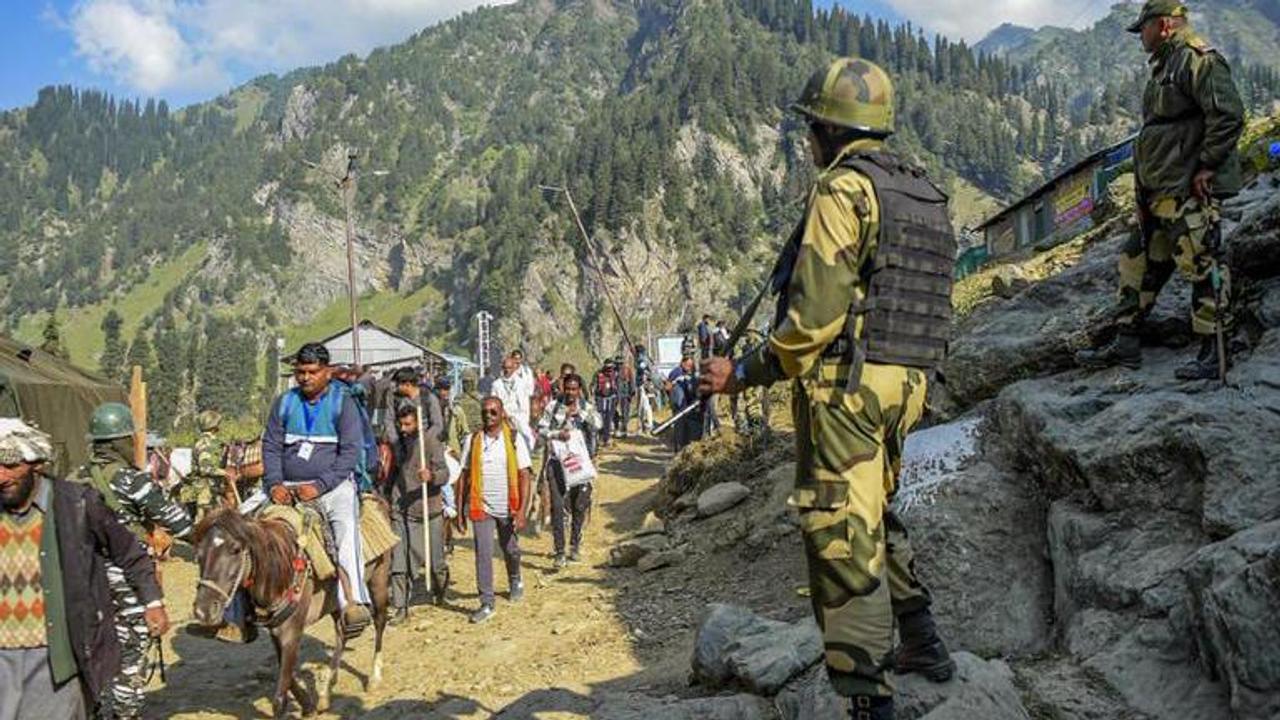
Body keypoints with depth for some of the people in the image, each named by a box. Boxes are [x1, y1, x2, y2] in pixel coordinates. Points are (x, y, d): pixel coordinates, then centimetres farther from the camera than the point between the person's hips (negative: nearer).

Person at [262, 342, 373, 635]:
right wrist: (275, 483, -7)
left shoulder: (343, 403, 2)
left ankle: (354, 603, -35)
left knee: (346, 525, -27)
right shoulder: (284, 403, 13)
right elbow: (271, 446, 10)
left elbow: (351, 451, -6)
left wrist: (319, 486, -15)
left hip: (332, 485, -4)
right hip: (288, 488, 4)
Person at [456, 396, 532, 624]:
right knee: (483, 553, -6)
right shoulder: (473, 440, 1)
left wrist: (521, 510, -14)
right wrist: (460, 508, 1)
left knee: (510, 550, 17)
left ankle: (515, 582, 46)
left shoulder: (514, 438, -5)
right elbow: (465, 475, 4)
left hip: (507, 507, 0)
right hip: (481, 507, 0)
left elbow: (524, 475, -7)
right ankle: (486, 604, 0)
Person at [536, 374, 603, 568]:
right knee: (557, 506, -8)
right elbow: (541, 429, 2)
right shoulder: (553, 407, 4)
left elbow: (598, 424, -12)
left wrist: (579, 412, -19)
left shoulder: (587, 408, 6)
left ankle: (575, 545, 27)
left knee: (579, 506, 8)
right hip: (557, 461, -1)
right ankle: (560, 551, -4)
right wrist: (557, 434, -15)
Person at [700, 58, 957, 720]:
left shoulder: (844, 189, -11)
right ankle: (922, 647, 35)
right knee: (875, 519, 24)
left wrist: (745, 373, -10)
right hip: (905, 386, 9)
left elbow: (815, 312, -19)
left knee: (842, 538, -4)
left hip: (844, 386, -9)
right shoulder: (925, 195, 16)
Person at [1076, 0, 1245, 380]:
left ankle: (1212, 356, 0)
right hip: (1158, 191, 11)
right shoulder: (1164, 67, 21)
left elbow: (1229, 115, -20)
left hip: (1187, 191, -11)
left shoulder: (1199, 60, -11)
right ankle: (1126, 345, 18)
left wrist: (1207, 166, -19)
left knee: (1201, 266, -6)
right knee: (1138, 264, 12)